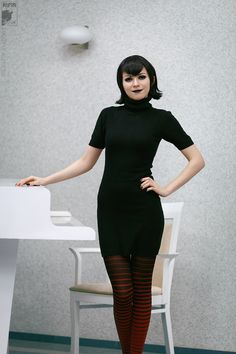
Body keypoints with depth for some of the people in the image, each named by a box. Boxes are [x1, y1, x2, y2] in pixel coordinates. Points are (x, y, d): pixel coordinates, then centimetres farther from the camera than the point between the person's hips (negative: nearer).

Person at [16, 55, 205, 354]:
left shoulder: (161, 119, 2)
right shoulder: (108, 116, 8)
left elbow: (197, 160, 3)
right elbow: (86, 162, 9)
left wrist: (167, 189, -4)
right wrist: (44, 180, 2)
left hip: (145, 211, -2)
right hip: (111, 210, 2)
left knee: (141, 290, 5)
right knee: (122, 291, 0)